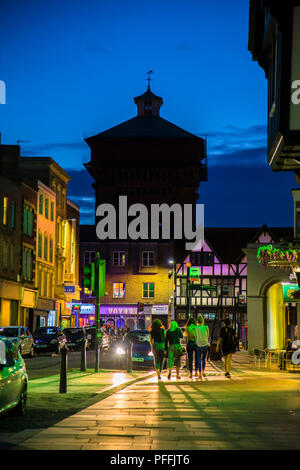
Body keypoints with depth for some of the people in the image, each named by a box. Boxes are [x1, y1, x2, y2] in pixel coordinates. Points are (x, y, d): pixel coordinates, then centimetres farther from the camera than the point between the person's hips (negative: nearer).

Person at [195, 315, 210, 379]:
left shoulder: (196, 328, -8)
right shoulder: (206, 327, -5)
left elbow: (196, 336, 1)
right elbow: (208, 335, 6)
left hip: (198, 344, -1)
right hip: (205, 344, 1)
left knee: (199, 360, 4)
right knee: (204, 358, 20)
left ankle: (200, 374, -2)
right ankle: (203, 372, 20)